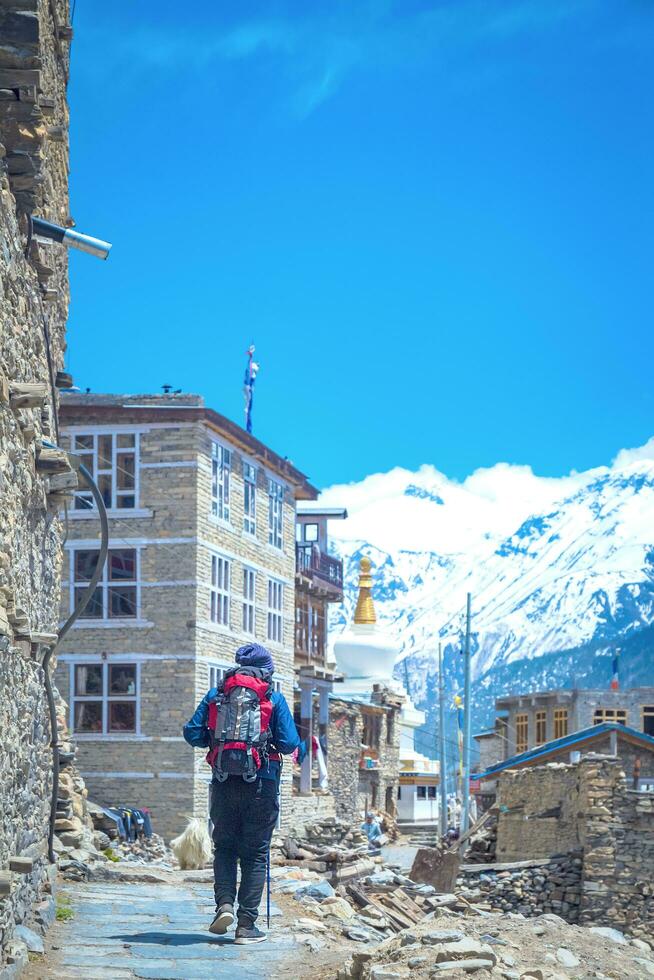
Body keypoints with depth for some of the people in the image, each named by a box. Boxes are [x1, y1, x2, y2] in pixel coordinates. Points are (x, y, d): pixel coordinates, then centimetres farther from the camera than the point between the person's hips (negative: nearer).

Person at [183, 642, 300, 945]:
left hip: (224, 783, 2)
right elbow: (289, 743, -7)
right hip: (260, 784, -2)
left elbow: (192, 733, 1)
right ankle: (246, 924, 2)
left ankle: (224, 905, -4)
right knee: (255, 854, 5)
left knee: (224, 848, 16)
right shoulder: (274, 699, -1)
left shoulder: (215, 695, 6)